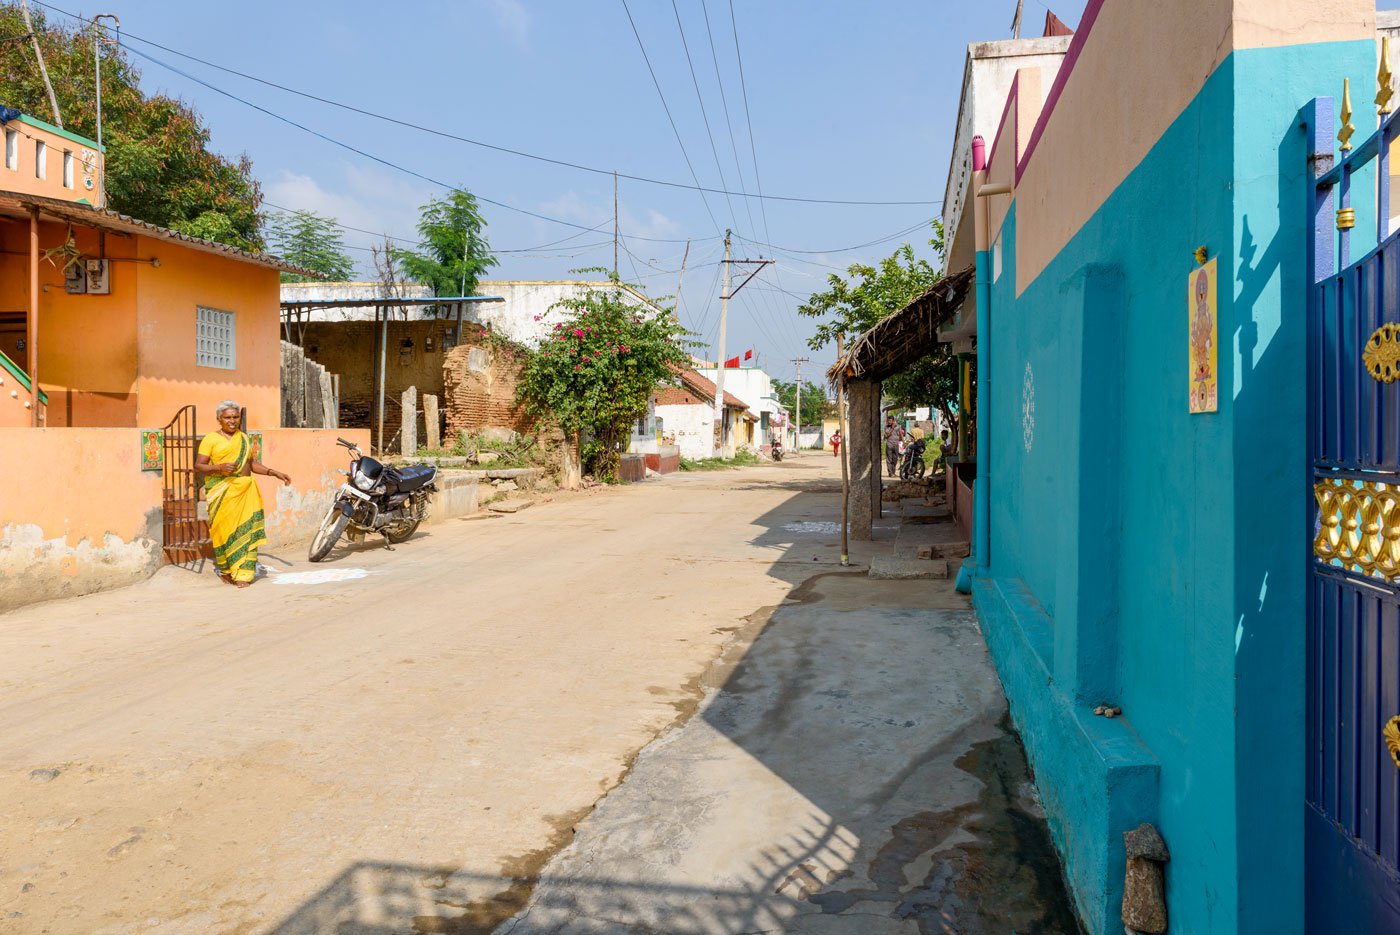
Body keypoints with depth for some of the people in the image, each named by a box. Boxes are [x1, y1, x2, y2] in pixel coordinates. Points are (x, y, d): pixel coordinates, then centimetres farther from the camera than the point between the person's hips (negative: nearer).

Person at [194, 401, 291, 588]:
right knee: (224, 529, -5)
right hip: (222, 491, -4)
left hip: (245, 491, 4)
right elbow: (198, 467, -2)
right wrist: (219, 468, -19)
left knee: (245, 529, -3)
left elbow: (252, 463, 25)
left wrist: (274, 473, 14)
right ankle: (226, 570, 12)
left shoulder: (244, 438, 19)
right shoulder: (211, 439, 3)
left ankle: (242, 574, -1)